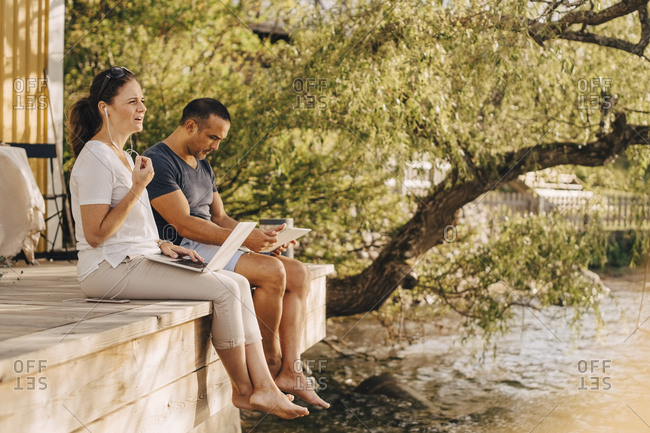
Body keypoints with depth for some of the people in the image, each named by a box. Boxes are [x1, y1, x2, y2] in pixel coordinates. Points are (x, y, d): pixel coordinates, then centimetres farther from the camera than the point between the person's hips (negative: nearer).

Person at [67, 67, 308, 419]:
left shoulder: (121, 155, 19)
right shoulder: (95, 159, -12)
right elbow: (95, 234, -19)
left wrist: (161, 245, 9)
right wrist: (138, 188, -19)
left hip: (137, 259, 10)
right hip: (110, 270, -10)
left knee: (239, 283, -4)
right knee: (224, 290, -19)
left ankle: (264, 387, -9)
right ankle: (243, 390, -4)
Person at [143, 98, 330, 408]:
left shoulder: (203, 166, 21)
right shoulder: (158, 162, -11)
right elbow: (183, 224, -19)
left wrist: (261, 236, 0)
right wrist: (242, 240, -26)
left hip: (213, 248, 10)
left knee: (299, 275, -4)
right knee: (272, 271, -27)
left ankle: (290, 371, -13)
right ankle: (270, 360, -9)